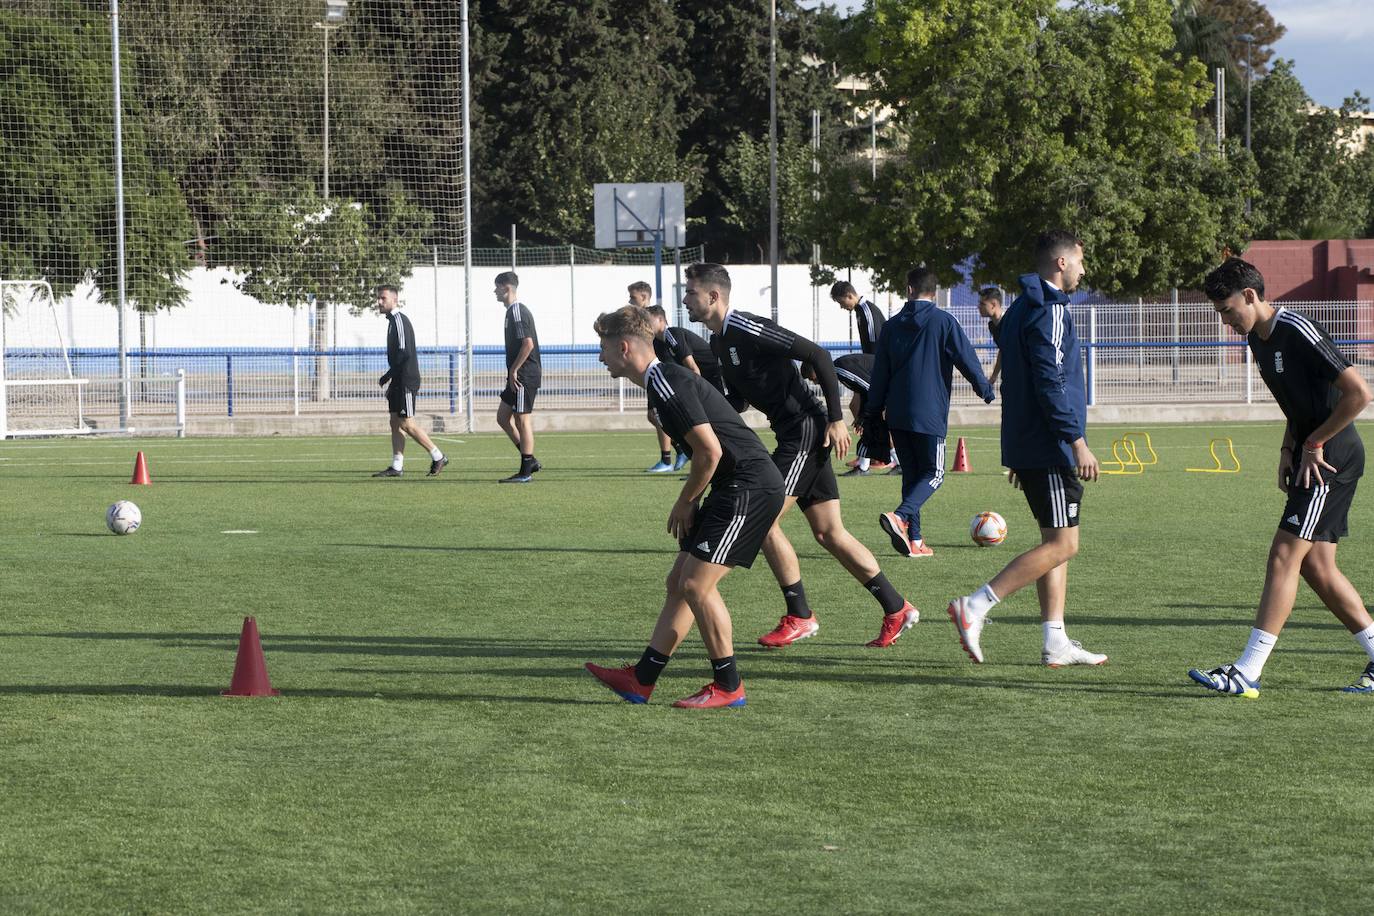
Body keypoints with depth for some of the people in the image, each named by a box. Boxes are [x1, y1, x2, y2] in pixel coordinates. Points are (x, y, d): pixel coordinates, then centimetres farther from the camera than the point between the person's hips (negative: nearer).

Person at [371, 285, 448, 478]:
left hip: (406, 381, -10)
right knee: (396, 422, 6)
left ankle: (438, 457, -1)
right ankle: (396, 467, 6)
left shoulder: (399, 320, -14)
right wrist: (391, 378, 19)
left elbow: (403, 353, -22)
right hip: (399, 381, 10)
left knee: (406, 423, -8)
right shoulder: (393, 320, 17)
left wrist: (387, 376, -17)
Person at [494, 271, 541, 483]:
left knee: (522, 420, -5)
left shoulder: (517, 312, -15)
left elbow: (528, 344, -24)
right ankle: (530, 461, 16)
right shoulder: (514, 311, 16)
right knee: (503, 417, 13)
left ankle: (525, 471, -1)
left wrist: (513, 371, -20)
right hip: (518, 377, 10)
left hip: (523, 377, -10)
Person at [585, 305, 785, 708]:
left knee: (696, 584, -11)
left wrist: (685, 503, -6)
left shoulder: (667, 384, -16)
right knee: (679, 581, 11)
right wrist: (690, 504, 15)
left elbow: (710, 451, -19)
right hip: (734, 489, 11)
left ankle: (728, 686, -1)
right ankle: (641, 679, 15)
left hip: (750, 487, -11)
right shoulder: (662, 381, 17)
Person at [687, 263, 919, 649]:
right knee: (829, 533, 8)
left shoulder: (748, 329, -17)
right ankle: (896, 609, 11)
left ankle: (799, 617, 1)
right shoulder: (719, 342, 13)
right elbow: (737, 397, 26)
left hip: (806, 429, -9)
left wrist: (835, 418, -19)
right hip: (796, 434, 9)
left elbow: (818, 356, -18)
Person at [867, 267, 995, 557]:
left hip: (897, 415, 5)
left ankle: (914, 541, 7)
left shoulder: (893, 325, 8)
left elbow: (880, 373, 11)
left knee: (911, 475, 13)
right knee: (933, 474, 2)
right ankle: (900, 516, -24)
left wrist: (872, 414, 17)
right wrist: (986, 391, 13)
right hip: (929, 414, -5)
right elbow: (967, 359, -3)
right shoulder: (944, 322, -4)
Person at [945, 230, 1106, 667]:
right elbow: (1051, 382, -21)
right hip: (1051, 449, -10)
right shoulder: (1050, 310, -13)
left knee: (1056, 542, 11)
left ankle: (1056, 643, 9)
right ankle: (974, 607, -14)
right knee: (1061, 545, -9)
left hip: (1028, 447, 10)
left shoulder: (1020, 309, 17)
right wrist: (1077, 440, -20)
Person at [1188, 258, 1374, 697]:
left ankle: (1247, 673, -14)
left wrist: (1314, 444, -14)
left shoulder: (1298, 331, -18)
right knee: (1316, 567, 8)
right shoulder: (1257, 339, 11)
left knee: (1284, 557, -12)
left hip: (1332, 459, -10)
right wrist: (1287, 450, 9)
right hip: (1309, 459, 10)